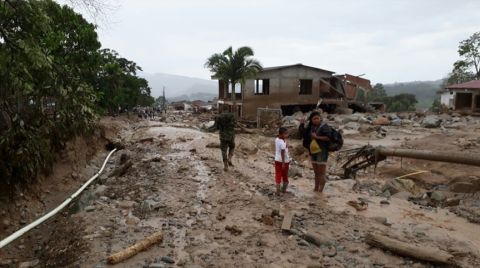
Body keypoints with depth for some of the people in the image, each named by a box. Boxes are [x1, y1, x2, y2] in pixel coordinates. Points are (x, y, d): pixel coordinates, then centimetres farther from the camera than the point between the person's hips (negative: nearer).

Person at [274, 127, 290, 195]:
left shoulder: (276, 139, 0)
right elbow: (282, 153, -24)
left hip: (277, 160, 6)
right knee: (285, 175, 13)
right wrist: (283, 163, -23)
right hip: (284, 160, -6)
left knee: (278, 175, 7)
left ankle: (278, 191, 3)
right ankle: (284, 189, 27)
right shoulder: (283, 143, -23)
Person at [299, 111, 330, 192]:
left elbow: (328, 138, -20)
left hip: (321, 152, -7)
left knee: (321, 173, -3)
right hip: (313, 152, 7)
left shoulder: (324, 126, -11)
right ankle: (316, 188, 28)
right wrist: (302, 124, 1)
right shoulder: (310, 127, 10)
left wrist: (317, 137, -20)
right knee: (316, 172, 17)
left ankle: (320, 190, 3)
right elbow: (302, 133, 13)